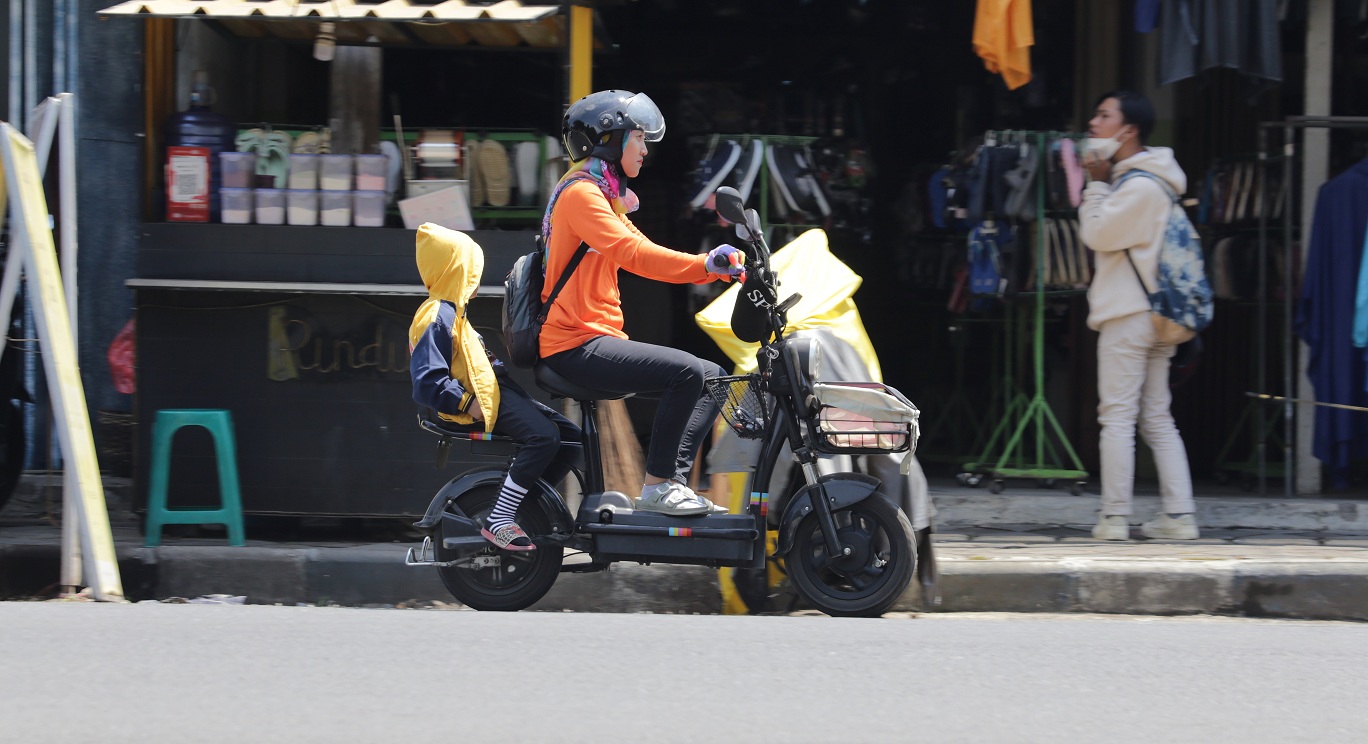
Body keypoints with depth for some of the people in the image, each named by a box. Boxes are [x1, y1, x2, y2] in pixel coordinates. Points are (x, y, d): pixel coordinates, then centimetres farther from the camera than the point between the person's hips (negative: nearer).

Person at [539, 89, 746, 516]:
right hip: (574, 345, -10)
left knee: (711, 377, 6)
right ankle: (656, 487, -19)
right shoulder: (580, 192, -10)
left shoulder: (604, 195, 23)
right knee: (688, 372, -25)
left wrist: (709, 268, -1)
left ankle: (674, 481, -3)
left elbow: (640, 254, 16)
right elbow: (630, 252, -25)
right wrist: (704, 264, -33)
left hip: (598, 339, 10)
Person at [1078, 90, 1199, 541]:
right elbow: (1104, 237, 20)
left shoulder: (1140, 186, -15)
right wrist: (1101, 181, 11)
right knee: (1157, 419, 9)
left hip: (1128, 316, -10)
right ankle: (1179, 516, 5)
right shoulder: (1148, 181, 18)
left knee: (1117, 415, -6)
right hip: (1153, 314, 10)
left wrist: (1096, 183, -4)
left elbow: (1096, 234, -13)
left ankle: (1114, 518, -5)